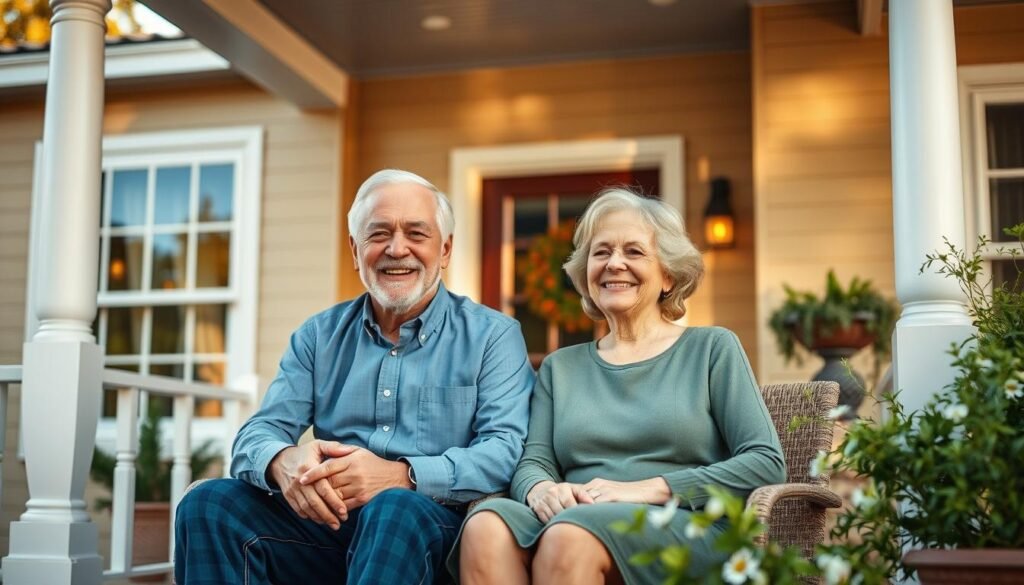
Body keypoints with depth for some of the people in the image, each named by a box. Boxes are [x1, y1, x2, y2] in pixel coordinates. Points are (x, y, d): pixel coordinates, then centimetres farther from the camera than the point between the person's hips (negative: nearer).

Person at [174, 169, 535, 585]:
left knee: (394, 510, -37)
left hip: (429, 523, -3)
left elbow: (506, 450, -8)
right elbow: (258, 435, 7)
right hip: (324, 523, 4)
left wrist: (401, 476, -25)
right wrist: (284, 462, -20)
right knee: (208, 504, -20)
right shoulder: (319, 335, 15)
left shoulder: (492, 336, 4)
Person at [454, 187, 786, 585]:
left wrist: (648, 489, -11)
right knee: (486, 527, -33)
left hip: (683, 530, -3)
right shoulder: (561, 366, 23)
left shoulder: (712, 348, 12)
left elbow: (767, 462, 1)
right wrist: (540, 489, -14)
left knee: (569, 535, -37)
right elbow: (533, 462, 12)